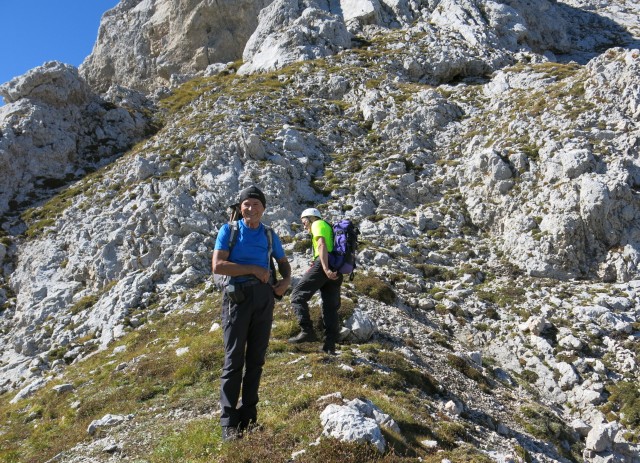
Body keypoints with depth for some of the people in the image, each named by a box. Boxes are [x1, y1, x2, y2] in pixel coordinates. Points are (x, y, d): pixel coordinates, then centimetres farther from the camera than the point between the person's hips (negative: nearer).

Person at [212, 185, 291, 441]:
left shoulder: (269, 235, 12)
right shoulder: (228, 230, 1)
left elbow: (283, 262, 25)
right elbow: (218, 266, -11)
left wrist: (286, 280, 2)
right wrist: (254, 269, -12)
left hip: (264, 297, 4)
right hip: (238, 296, -4)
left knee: (256, 358, 8)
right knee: (234, 359, -3)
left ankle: (248, 416, 18)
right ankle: (229, 422, 3)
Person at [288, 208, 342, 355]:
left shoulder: (318, 224, 7)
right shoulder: (330, 228, 33)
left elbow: (322, 245, -11)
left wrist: (325, 269, -22)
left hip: (323, 266, -8)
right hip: (336, 270, 8)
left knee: (298, 296, -3)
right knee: (330, 306, 8)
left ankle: (307, 331, -15)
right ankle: (330, 345, 6)